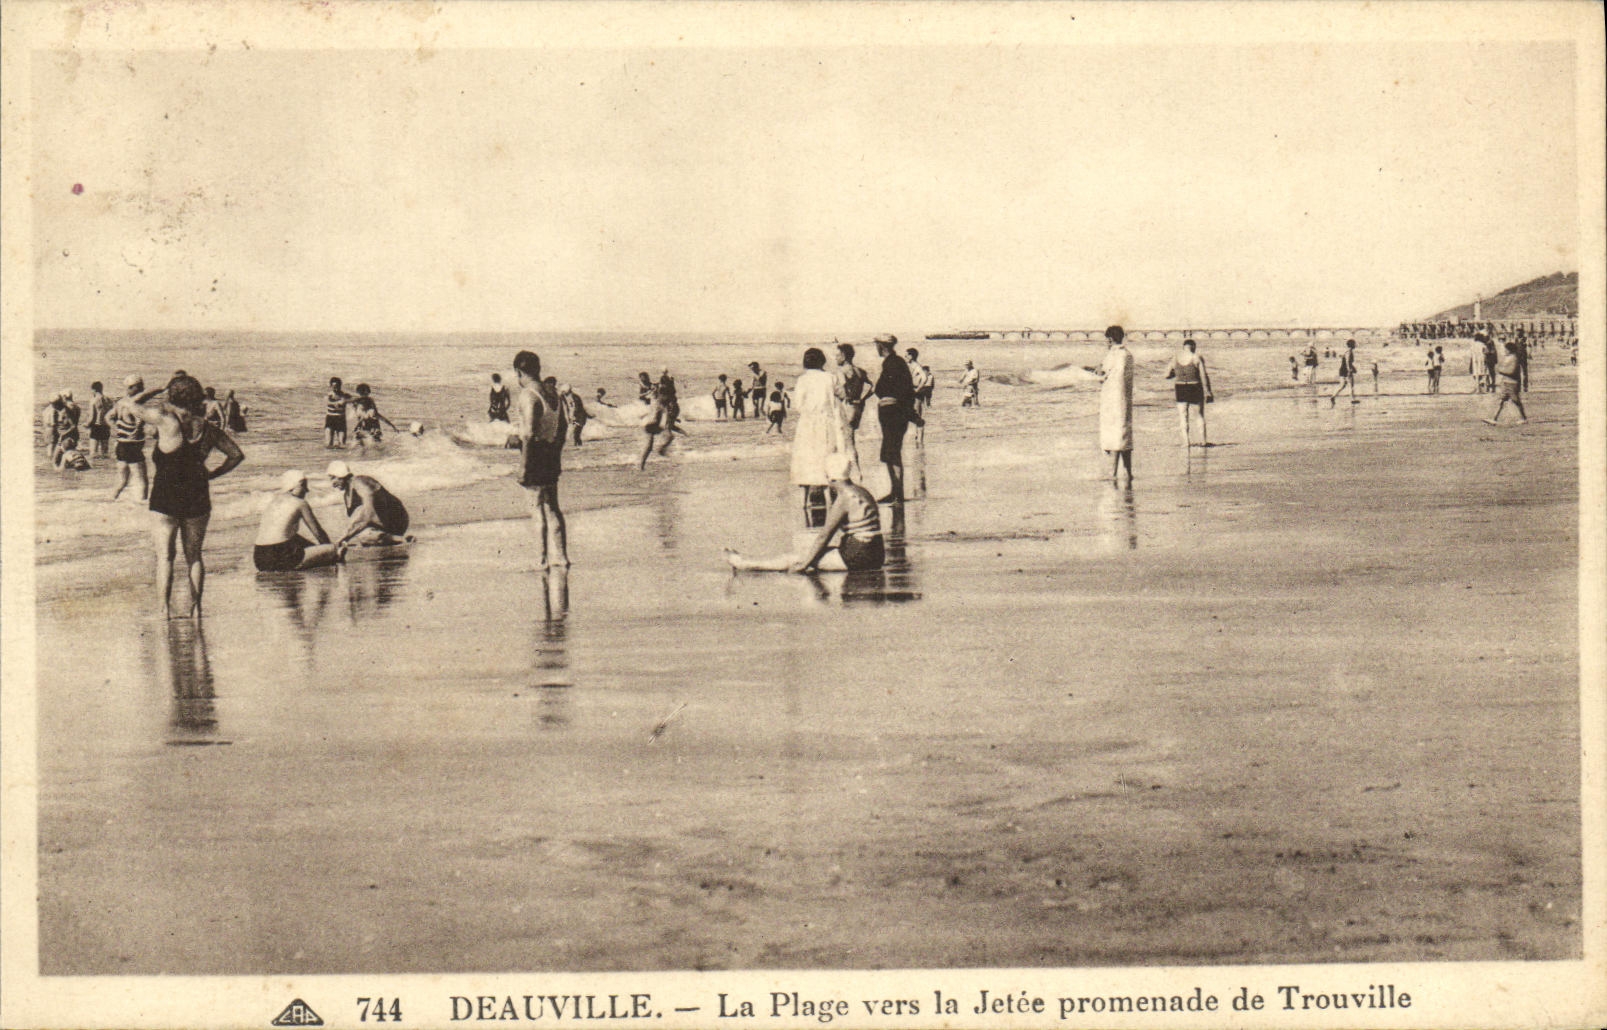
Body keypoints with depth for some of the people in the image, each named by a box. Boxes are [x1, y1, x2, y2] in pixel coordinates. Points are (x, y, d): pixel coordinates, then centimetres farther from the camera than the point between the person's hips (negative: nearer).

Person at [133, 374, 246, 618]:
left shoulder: (166, 421, -10)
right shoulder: (209, 430, 2)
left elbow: (135, 404, 0)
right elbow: (237, 454, 7)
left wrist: (160, 390, 11)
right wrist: (213, 474, 12)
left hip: (165, 500, -4)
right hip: (197, 498, 4)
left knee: (164, 557, 1)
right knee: (194, 557, 13)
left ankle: (165, 609, -7)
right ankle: (195, 608, 11)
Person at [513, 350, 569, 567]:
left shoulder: (528, 395, -15)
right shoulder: (552, 393, 10)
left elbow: (530, 435, -20)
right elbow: (562, 428, 16)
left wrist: (526, 470, -18)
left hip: (537, 458, -8)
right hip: (553, 458, 8)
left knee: (539, 509, -2)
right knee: (552, 507, 15)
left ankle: (548, 559, -2)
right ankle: (560, 557, 17)